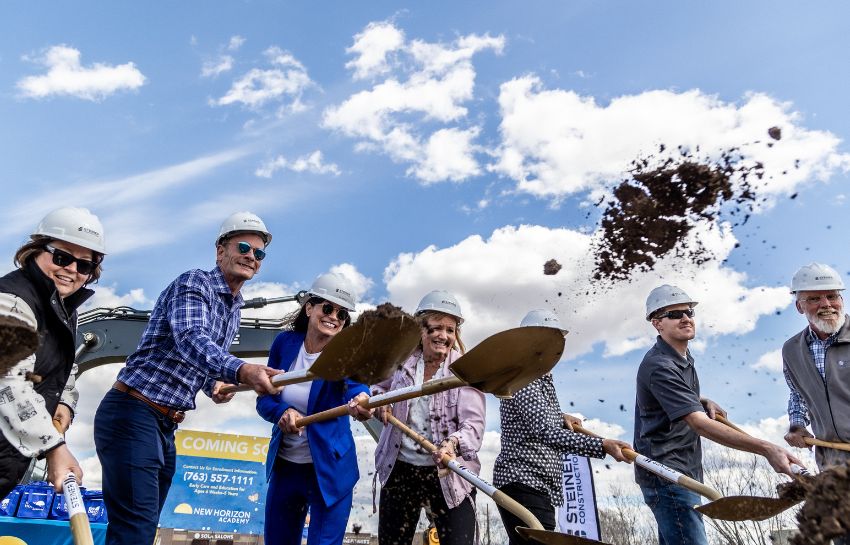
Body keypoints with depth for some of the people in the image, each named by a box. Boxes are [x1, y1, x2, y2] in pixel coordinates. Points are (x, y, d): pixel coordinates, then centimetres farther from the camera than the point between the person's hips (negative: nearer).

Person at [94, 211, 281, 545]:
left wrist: (213, 385, 6)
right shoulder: (194, 283, -12)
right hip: (132, 414, -9)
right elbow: (191, 341, -31)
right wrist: (240, 370, -48)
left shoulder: (233, 311, 15)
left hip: (165, 426, 9)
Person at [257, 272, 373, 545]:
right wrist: (283, 412, -25)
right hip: (284, 463, 4)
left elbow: (354, 382, -35)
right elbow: (264, 399, -3)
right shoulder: (285, 342, -5)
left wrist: (360, 400, -59)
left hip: (330, 467, -3)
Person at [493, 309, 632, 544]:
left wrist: (561, 416, 12)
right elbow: (546, 432, -26)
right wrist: (602, 445, -34)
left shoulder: (543, 378, 17)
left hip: (541, 488, 9)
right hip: (522, 483, -9)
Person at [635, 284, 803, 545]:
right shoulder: (659, 367, -22)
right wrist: (767, 449, -36)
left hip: (684, 473, 10)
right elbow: (699, 423, -30)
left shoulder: (684, 357, 11)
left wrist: (705, 402, 9)